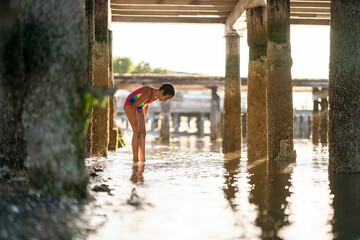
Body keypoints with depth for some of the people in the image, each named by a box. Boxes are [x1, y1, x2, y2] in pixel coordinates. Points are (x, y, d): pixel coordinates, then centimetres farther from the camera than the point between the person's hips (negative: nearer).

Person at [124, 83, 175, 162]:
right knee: (137, 132, -18)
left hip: (138, 108, 9)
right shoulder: (148, 93, -30)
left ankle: (143, 160, -5)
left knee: (143, 132, -3)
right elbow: (133, 106, -30)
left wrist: (143, 120, 20)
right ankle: (135, 160, -16)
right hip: (130, 105, -9)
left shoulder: (156, 96, -1)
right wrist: (135, 123, -28)